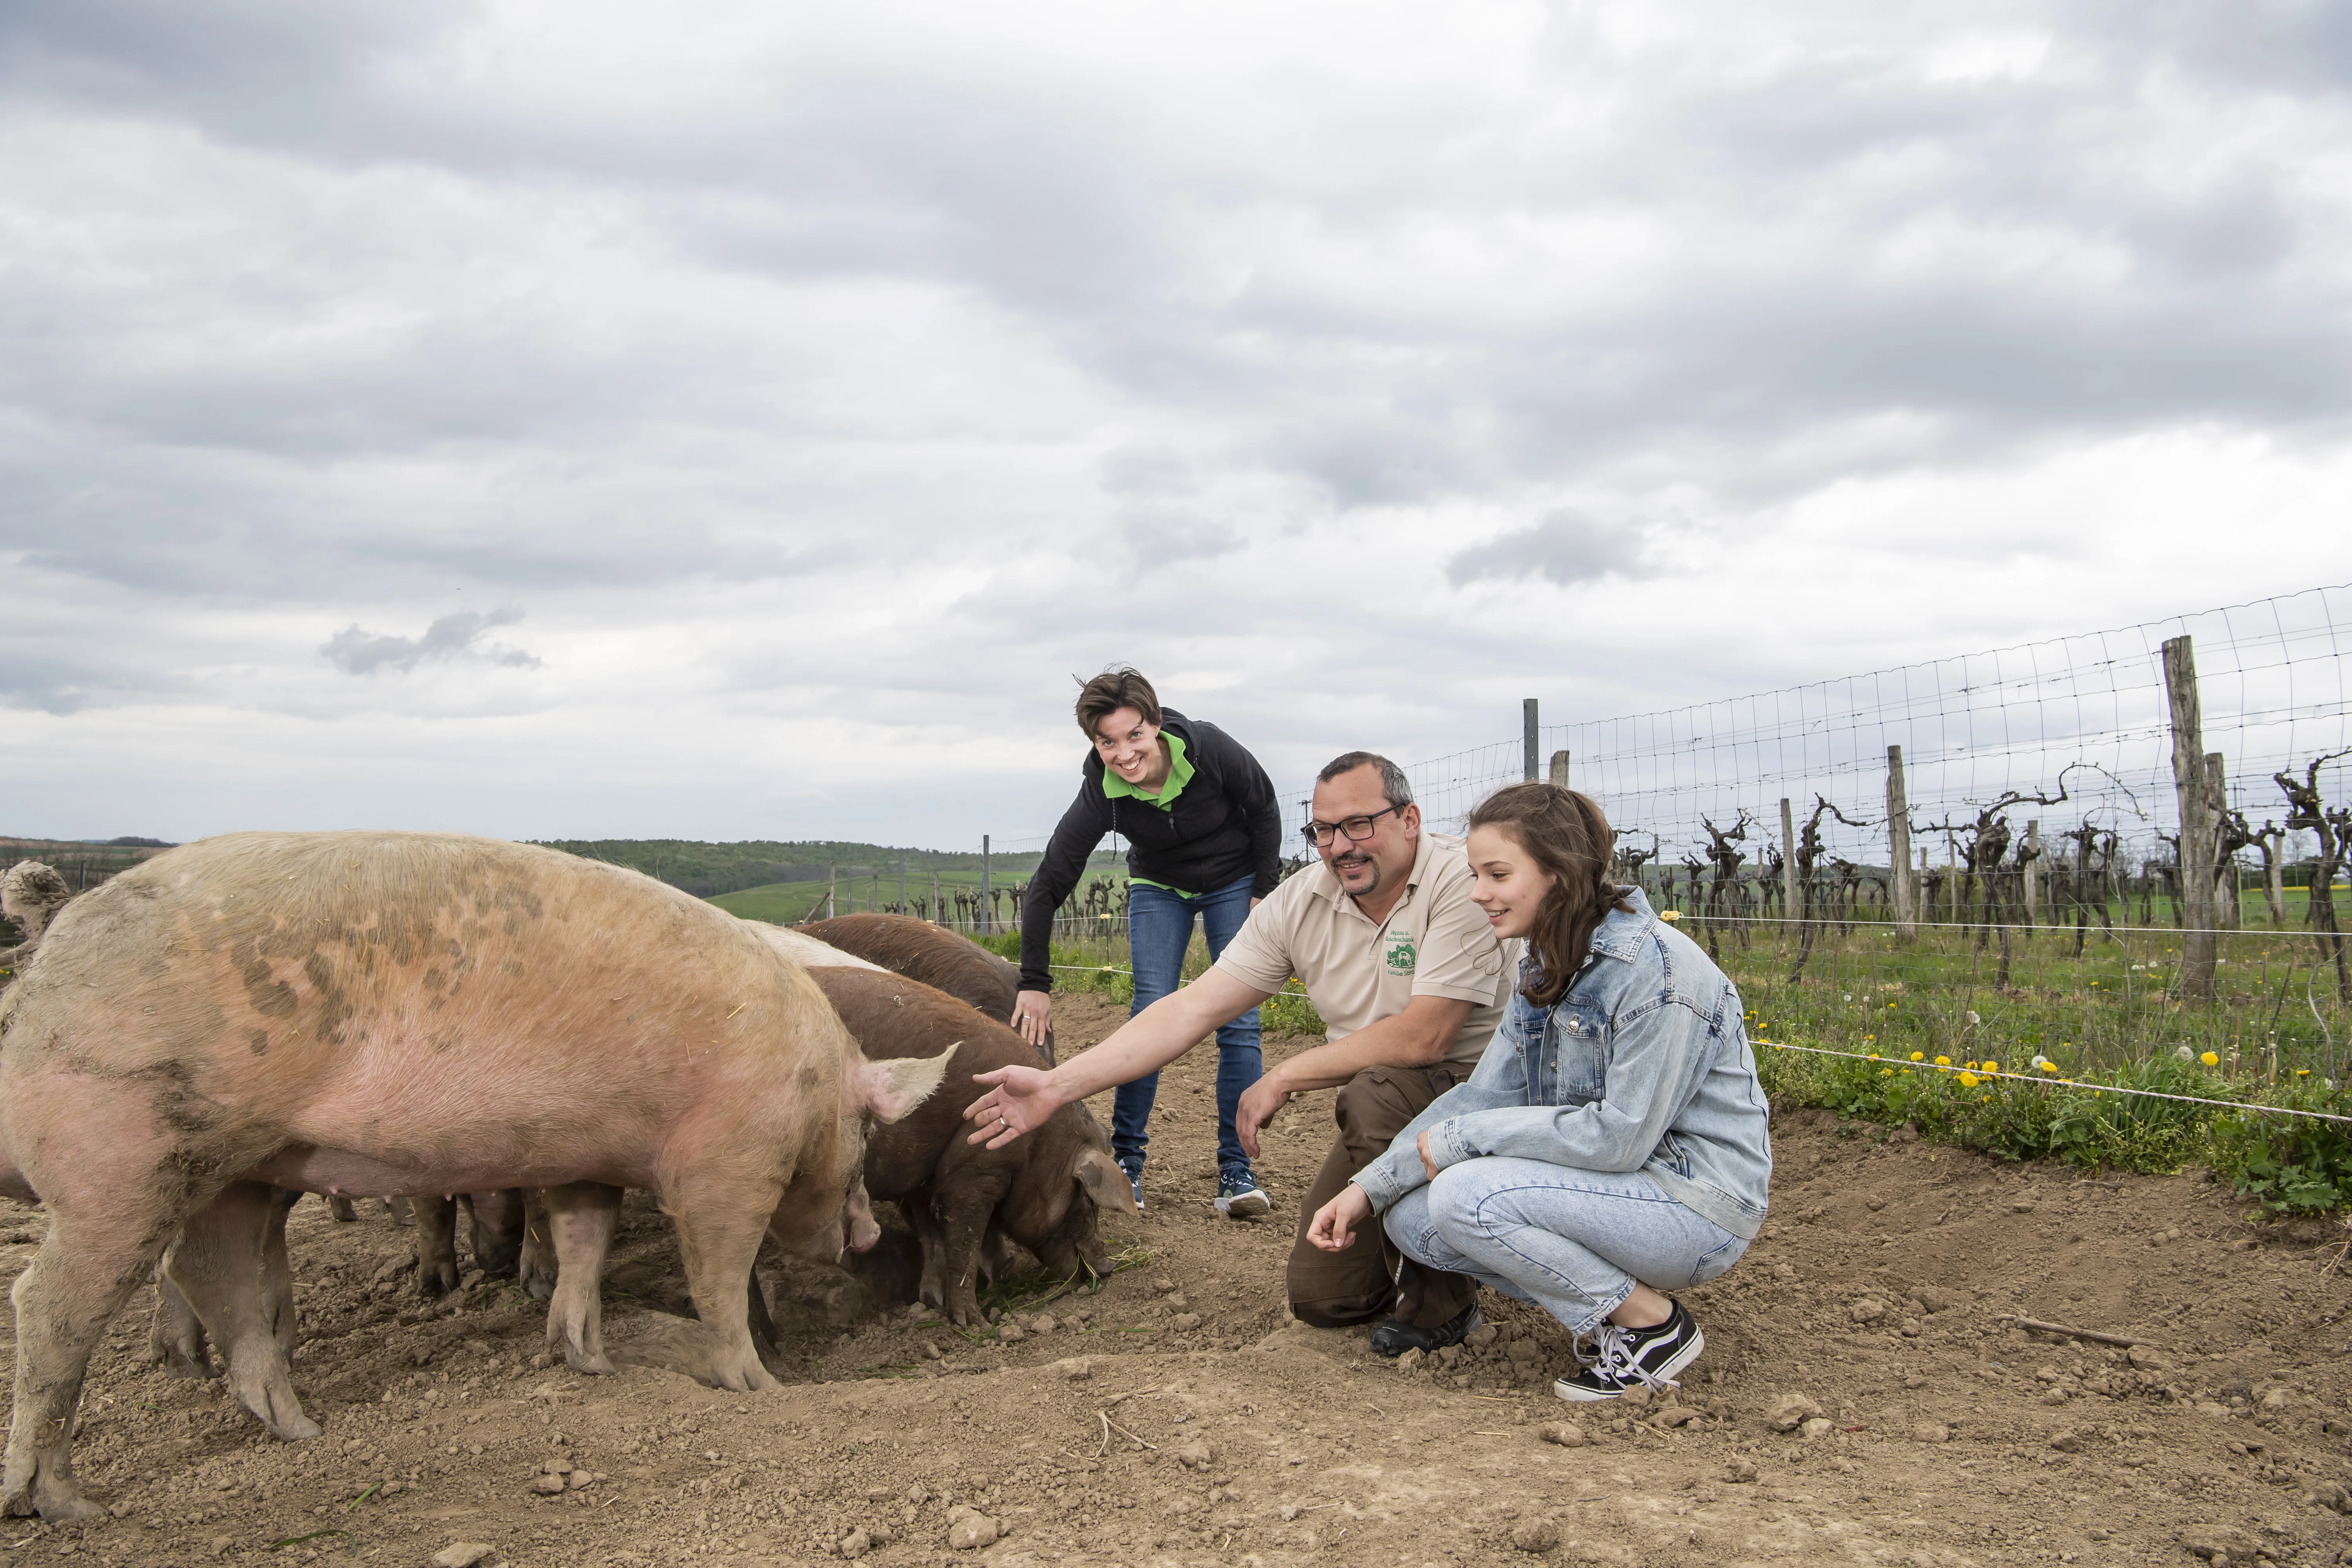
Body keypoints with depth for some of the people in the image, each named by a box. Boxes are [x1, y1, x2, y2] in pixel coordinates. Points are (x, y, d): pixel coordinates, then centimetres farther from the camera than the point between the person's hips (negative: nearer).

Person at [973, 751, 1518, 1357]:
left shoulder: (1460, 880, -22)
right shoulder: (1300, 902, -4)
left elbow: (1422, 1037, -29)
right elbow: (1192, 1009, -8)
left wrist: (1282, 1079, -19)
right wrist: (1058, 1085, -16)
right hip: (1386, 1122, 6)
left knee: (1376, 1091, -36)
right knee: (1319, 1294, 1)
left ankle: (1441, 1306, -13)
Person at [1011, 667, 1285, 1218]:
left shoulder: (1209, 749, -32)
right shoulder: (1101, 793, -29)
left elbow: (1264, 808, -12)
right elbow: (1047, 888, -25)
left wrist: (1265, 892, -10)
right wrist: (1035, 984, -28)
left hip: (1234, 883, 0)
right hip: (1158, 888, 1)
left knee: (1239, 1022, -7)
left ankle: (1235, 1170, 0)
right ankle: (1125, 1161, 3)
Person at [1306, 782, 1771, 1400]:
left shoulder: (1656, 967, -22)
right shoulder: (1543, 967, 6)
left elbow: (1624, 1133, -25)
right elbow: (1484, 1094, 3)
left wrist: (1463, 1138, -18)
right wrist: (1370, 1188, -7)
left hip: (1696, 1204, -9)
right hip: (1617, 1183, 9)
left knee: (1467, 1195, -25)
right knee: (1410, 1217, -3)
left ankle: (1654, 1325, -7)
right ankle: (1614, 1301, 6)